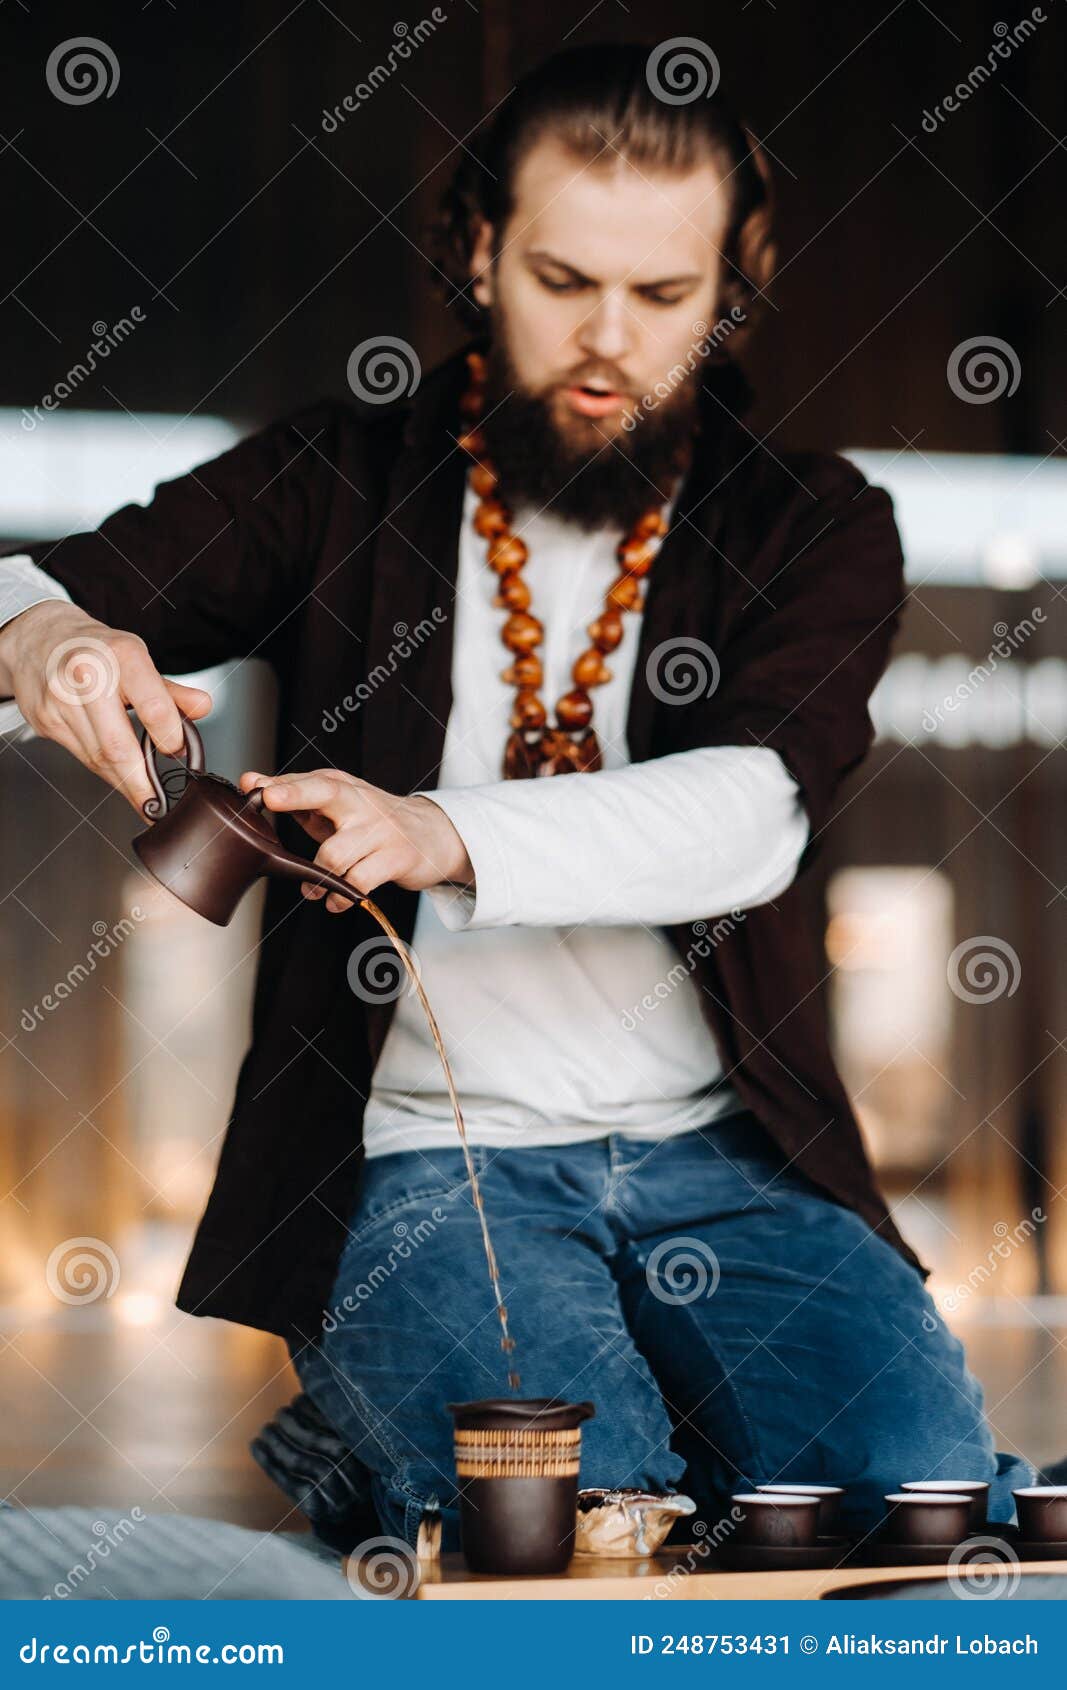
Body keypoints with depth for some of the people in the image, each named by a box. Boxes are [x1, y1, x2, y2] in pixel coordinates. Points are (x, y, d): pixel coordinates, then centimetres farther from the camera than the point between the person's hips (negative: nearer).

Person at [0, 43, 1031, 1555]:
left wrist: (447, 838, -31)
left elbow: (752, 816, -12)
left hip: (725, 1160, 3)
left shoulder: (814, 527, 7)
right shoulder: (343, 485, 8)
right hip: (421, 1157, -2)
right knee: (587, 1506, -30)